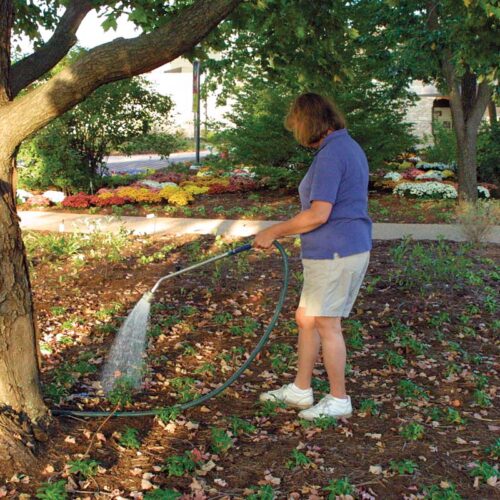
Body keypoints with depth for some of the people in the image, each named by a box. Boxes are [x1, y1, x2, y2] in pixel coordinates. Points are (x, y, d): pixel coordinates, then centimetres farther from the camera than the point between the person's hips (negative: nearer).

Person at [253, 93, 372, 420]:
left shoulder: (332, 154, -18)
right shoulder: (349, 147, 15)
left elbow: (319, 214, -24)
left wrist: (274, 232, -12)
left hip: (335, 254, -10)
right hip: (350, 249, 10)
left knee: (326, 324, 1)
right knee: (306, 318, 16)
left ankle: (339, 400, 14)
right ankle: (300, 390, 27)